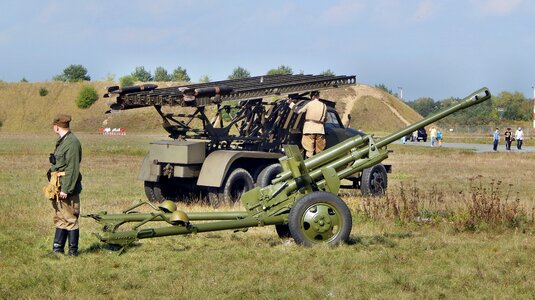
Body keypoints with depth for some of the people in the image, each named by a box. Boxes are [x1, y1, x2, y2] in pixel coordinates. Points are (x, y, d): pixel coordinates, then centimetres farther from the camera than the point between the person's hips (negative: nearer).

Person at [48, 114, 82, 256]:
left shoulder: (72, 143, -17)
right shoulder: (62, 142, 15)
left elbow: (72, 168, -21)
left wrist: (66, 189, -23)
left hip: (67, 187, -10)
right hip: (59, 187, 10)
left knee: (69, 219, -3)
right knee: (59, 217, 15)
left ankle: (73, 250, 3)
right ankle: (58, 248, 23)